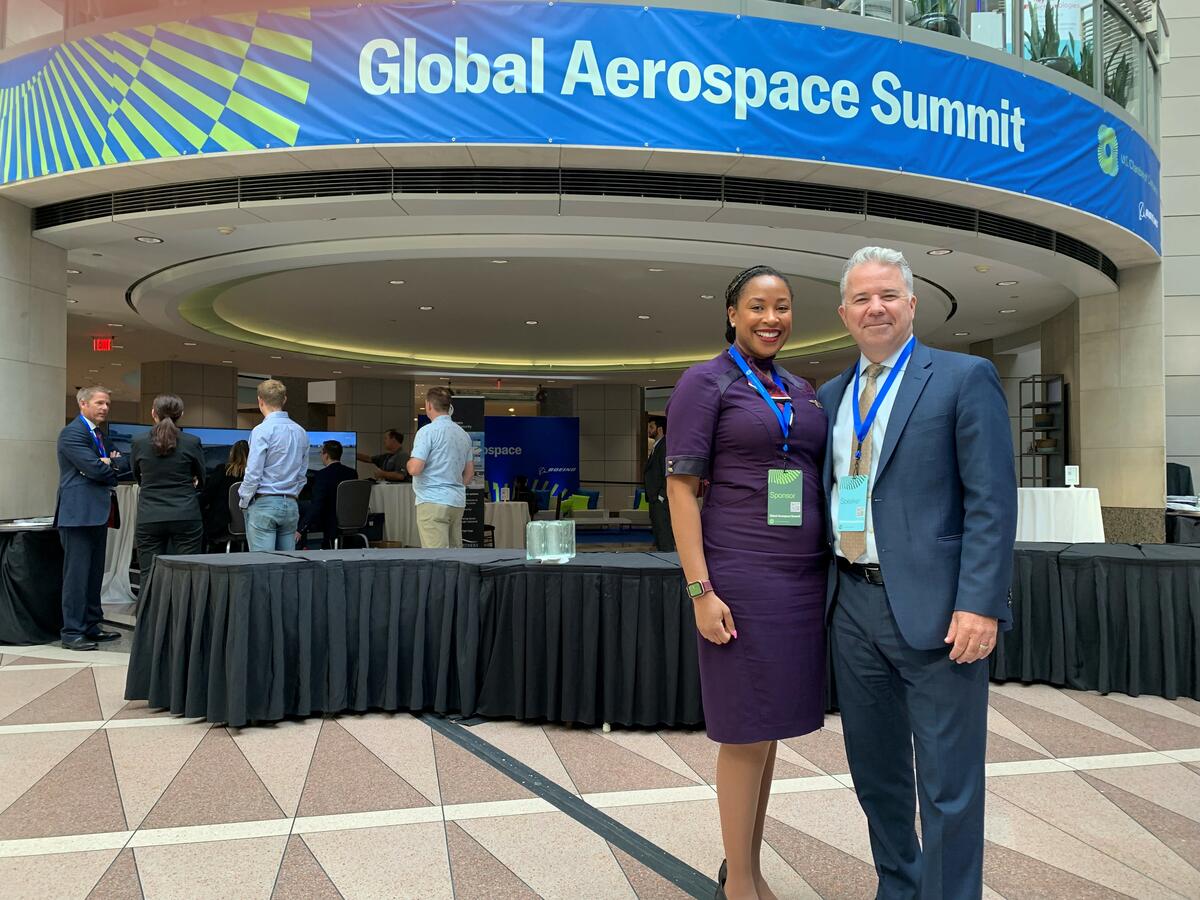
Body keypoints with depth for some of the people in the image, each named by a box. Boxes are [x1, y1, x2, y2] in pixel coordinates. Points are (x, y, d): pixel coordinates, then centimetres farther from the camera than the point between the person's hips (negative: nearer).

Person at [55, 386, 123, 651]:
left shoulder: (97, 435, 21)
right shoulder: (72, 433, -10)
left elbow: (106, 468, 16)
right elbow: (95, 469, -20)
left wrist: (111, 463, -6)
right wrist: (114, 465, 0)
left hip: (97, 514, 9)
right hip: (79, 513, -9)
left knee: (94, 574, 13)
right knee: (77, 575, -5)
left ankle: (91, 627, 21)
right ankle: (72, 633, 2)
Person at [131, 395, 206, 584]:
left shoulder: (139, 442, 0)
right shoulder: (192, 443, -5)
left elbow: (137, 476, 17)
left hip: (149, 518, 1)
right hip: (185, 517, -1)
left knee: (149, 578, 4)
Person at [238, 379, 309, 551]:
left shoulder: (262, 431, -11)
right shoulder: (301, 432, 8)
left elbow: (253, 473, -12)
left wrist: (243, 502, 2)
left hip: (263, 505, -6)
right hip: (291, 505, 6)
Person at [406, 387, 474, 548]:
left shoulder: (428, 431, -10)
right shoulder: (463, 434, 13)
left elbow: (415, 469, -17)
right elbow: (469, 472, 17)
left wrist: (409, 463, 5)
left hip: (433, 501, -7)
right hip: (457, 502, 8)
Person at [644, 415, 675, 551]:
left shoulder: (665, 446, -12)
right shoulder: (656, 447, 19)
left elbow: (668, 473, -18)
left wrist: (661, 496, -19)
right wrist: (652, 497, 16)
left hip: (662, 501, -10)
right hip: (655, 500, 10)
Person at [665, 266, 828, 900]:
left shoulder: (802, 392, 14)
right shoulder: (705, 383, -5)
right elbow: (680, 488, -10)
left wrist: (831, 572, 10)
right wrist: (700, 590, -16)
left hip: (804, 579, 6)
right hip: (740, 579, -6)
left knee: (769, 729, 15)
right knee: (746, 733, 3)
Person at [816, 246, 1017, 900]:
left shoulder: (964, 378, -4)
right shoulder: (832, 396, 13)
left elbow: (992, 500, -10)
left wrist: (979, 604, -17)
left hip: (934, 611, -6)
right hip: (852, 606, 6)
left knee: (948, 784, 4)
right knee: (874, 770, 18)